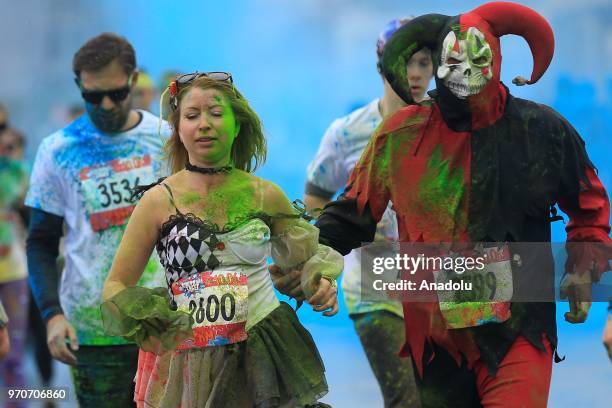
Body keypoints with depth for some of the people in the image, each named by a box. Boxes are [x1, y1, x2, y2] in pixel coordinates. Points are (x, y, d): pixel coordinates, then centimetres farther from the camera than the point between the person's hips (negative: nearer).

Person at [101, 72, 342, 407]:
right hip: (190, 364, -1)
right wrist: (139, 321, -20)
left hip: (266, 354, 2)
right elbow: (116, 285, 1)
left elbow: (302, 257, 18)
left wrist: (322, 284, -4)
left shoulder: (266, 196, 3)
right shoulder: (159, 201, -3)